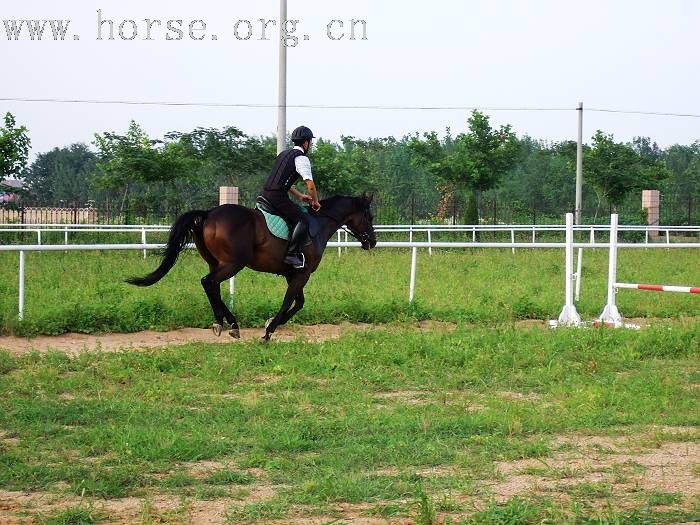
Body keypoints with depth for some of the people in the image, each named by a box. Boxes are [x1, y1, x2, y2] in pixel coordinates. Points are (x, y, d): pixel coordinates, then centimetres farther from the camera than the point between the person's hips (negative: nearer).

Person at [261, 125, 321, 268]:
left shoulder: (283, 154, 23)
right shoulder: (302, 158, -6)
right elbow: (310, 185, -10)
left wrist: (299, 196, 29)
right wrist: (315, 202, 6)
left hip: (266, 194, 9)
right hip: (278, 196, -9)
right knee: (303, 219, -11)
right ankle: (291, 253, -20)